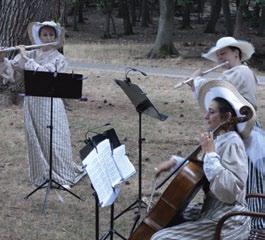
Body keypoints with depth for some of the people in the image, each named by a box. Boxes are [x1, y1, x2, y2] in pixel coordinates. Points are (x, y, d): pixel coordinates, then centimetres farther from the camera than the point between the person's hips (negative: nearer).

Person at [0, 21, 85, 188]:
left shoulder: (58, 58, -3)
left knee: (54, 141, -2)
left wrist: (26, 58, -17)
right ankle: (43, 176, 17)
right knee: (36, 141, 7)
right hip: (32, 103, 4)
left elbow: (45, 74, -20)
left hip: (50, 104, -4)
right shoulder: (30, 55, 7)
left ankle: (62, 177, 5)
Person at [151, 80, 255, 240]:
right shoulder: (221, 139, 9)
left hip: (227, 225, -10)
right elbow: (199, 167, 28)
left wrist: (210, 153, -27)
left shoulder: (232, 143, -19)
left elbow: (229, 192, -30)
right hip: (211, 213, 10)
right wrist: (174, 162, 14)